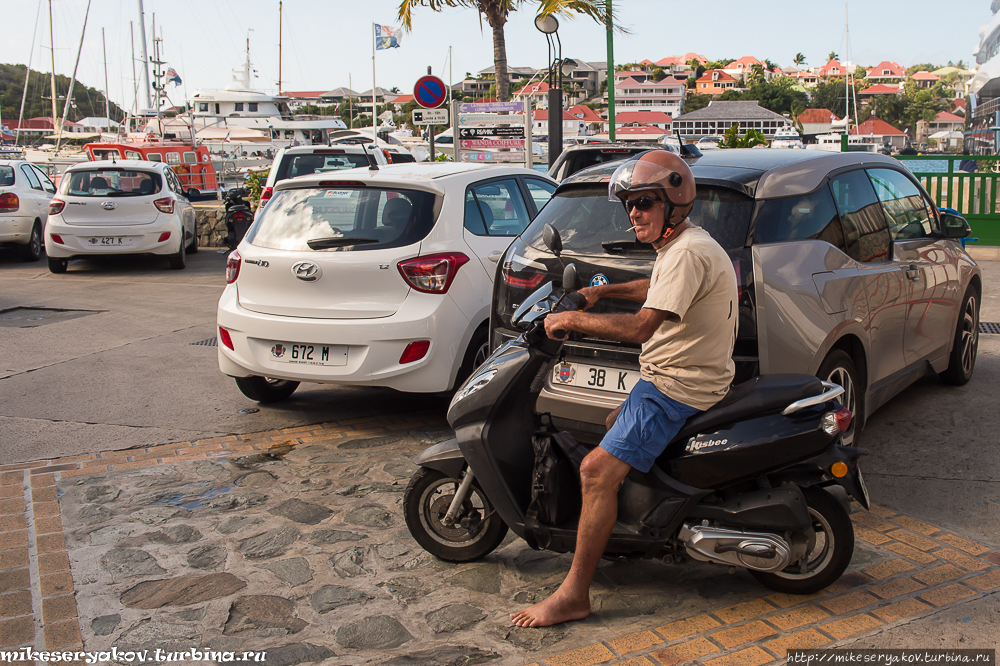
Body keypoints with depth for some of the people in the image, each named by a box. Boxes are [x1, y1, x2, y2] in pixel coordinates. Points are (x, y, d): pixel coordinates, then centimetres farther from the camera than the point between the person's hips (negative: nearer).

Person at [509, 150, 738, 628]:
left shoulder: (689, 252, -21)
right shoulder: (679, 246, 13)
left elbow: (643, 326, -29)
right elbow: (654, 289, 33)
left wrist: (572, 320, -21)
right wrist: (601, 292, 19)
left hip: (677, 386, -11)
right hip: (672, 376, 11)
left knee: (599, 469, -18)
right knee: (613, 426, 30)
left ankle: (573, 595, -13)